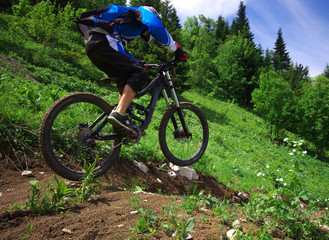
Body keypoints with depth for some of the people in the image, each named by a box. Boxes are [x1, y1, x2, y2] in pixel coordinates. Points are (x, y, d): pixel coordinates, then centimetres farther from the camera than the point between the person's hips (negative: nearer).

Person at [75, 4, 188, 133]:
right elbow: (157, 27, -9)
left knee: (126, 81, 13)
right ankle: (119, 113, -25)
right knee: (139, 74, -12)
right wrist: (176, 50, -5)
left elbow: (123, 53, 44)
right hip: (104, 41, -9)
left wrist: (138, 64, 47)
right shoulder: (144, 12, 14)